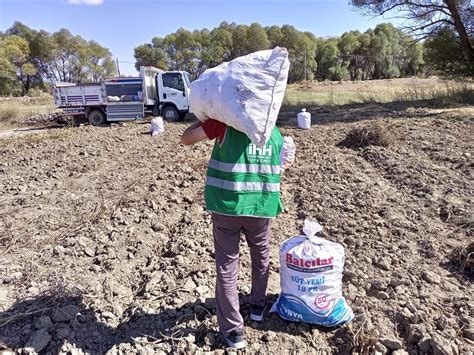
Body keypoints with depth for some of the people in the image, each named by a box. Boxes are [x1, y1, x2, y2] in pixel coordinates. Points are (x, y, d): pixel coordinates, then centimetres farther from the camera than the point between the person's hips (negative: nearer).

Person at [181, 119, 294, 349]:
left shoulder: (225, 124, -6)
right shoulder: (275, 133, 6)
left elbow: (186, 139, -3)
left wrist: (203, 118, 10)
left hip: (226, 207, -3)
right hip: (262, 208, 3)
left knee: (227, 266, 8)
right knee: (261, 256, 26)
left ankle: (233, 330, 17)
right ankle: (258, 305, 44)